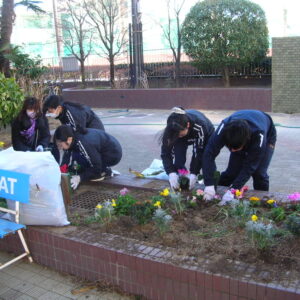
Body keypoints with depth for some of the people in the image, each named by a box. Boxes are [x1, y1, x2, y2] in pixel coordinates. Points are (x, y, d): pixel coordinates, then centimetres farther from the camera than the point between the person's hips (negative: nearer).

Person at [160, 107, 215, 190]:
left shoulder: (199, 126, -45)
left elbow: (199, 153, -37)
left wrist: (193, 174, -43)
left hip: (206, 137, -2)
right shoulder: (172, 129, -36)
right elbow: (166, 153, -31)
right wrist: (172, 173, -44)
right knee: (178, 160, -21)